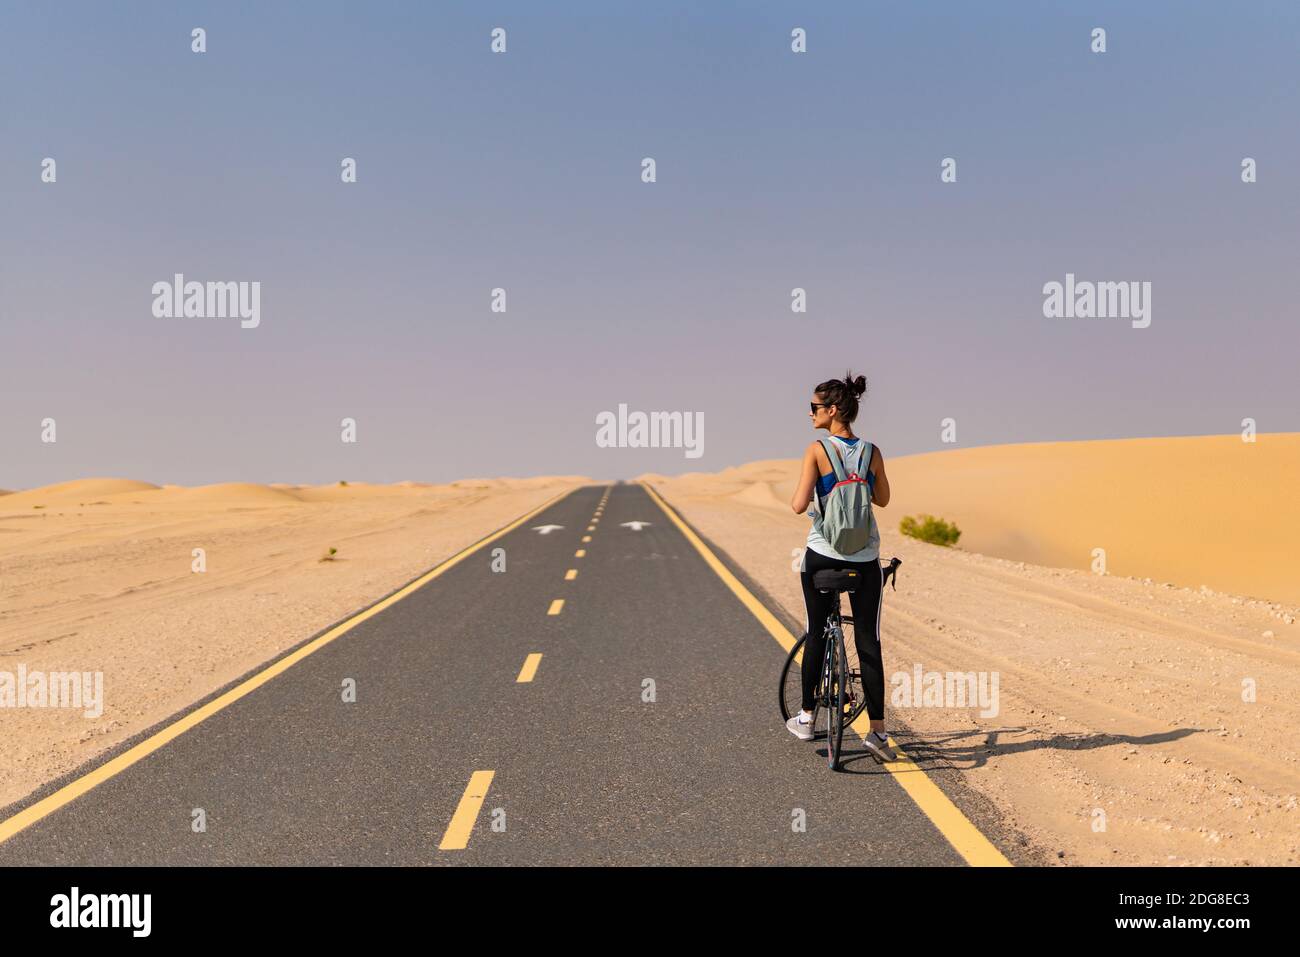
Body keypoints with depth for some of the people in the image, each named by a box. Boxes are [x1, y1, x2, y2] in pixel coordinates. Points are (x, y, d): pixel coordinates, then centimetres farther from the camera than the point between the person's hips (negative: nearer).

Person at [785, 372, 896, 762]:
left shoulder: (817, 450, -12)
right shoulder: (872, 452, 0)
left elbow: (799, 506, -16)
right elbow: (883, 499, 13)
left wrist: (800, 490, 4)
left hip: (822, 556, -2)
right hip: (865, 559, 2)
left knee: (816, 635, 13)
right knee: (868, 642, 6)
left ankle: (806, 718, 23)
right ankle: (877, 729, 5)